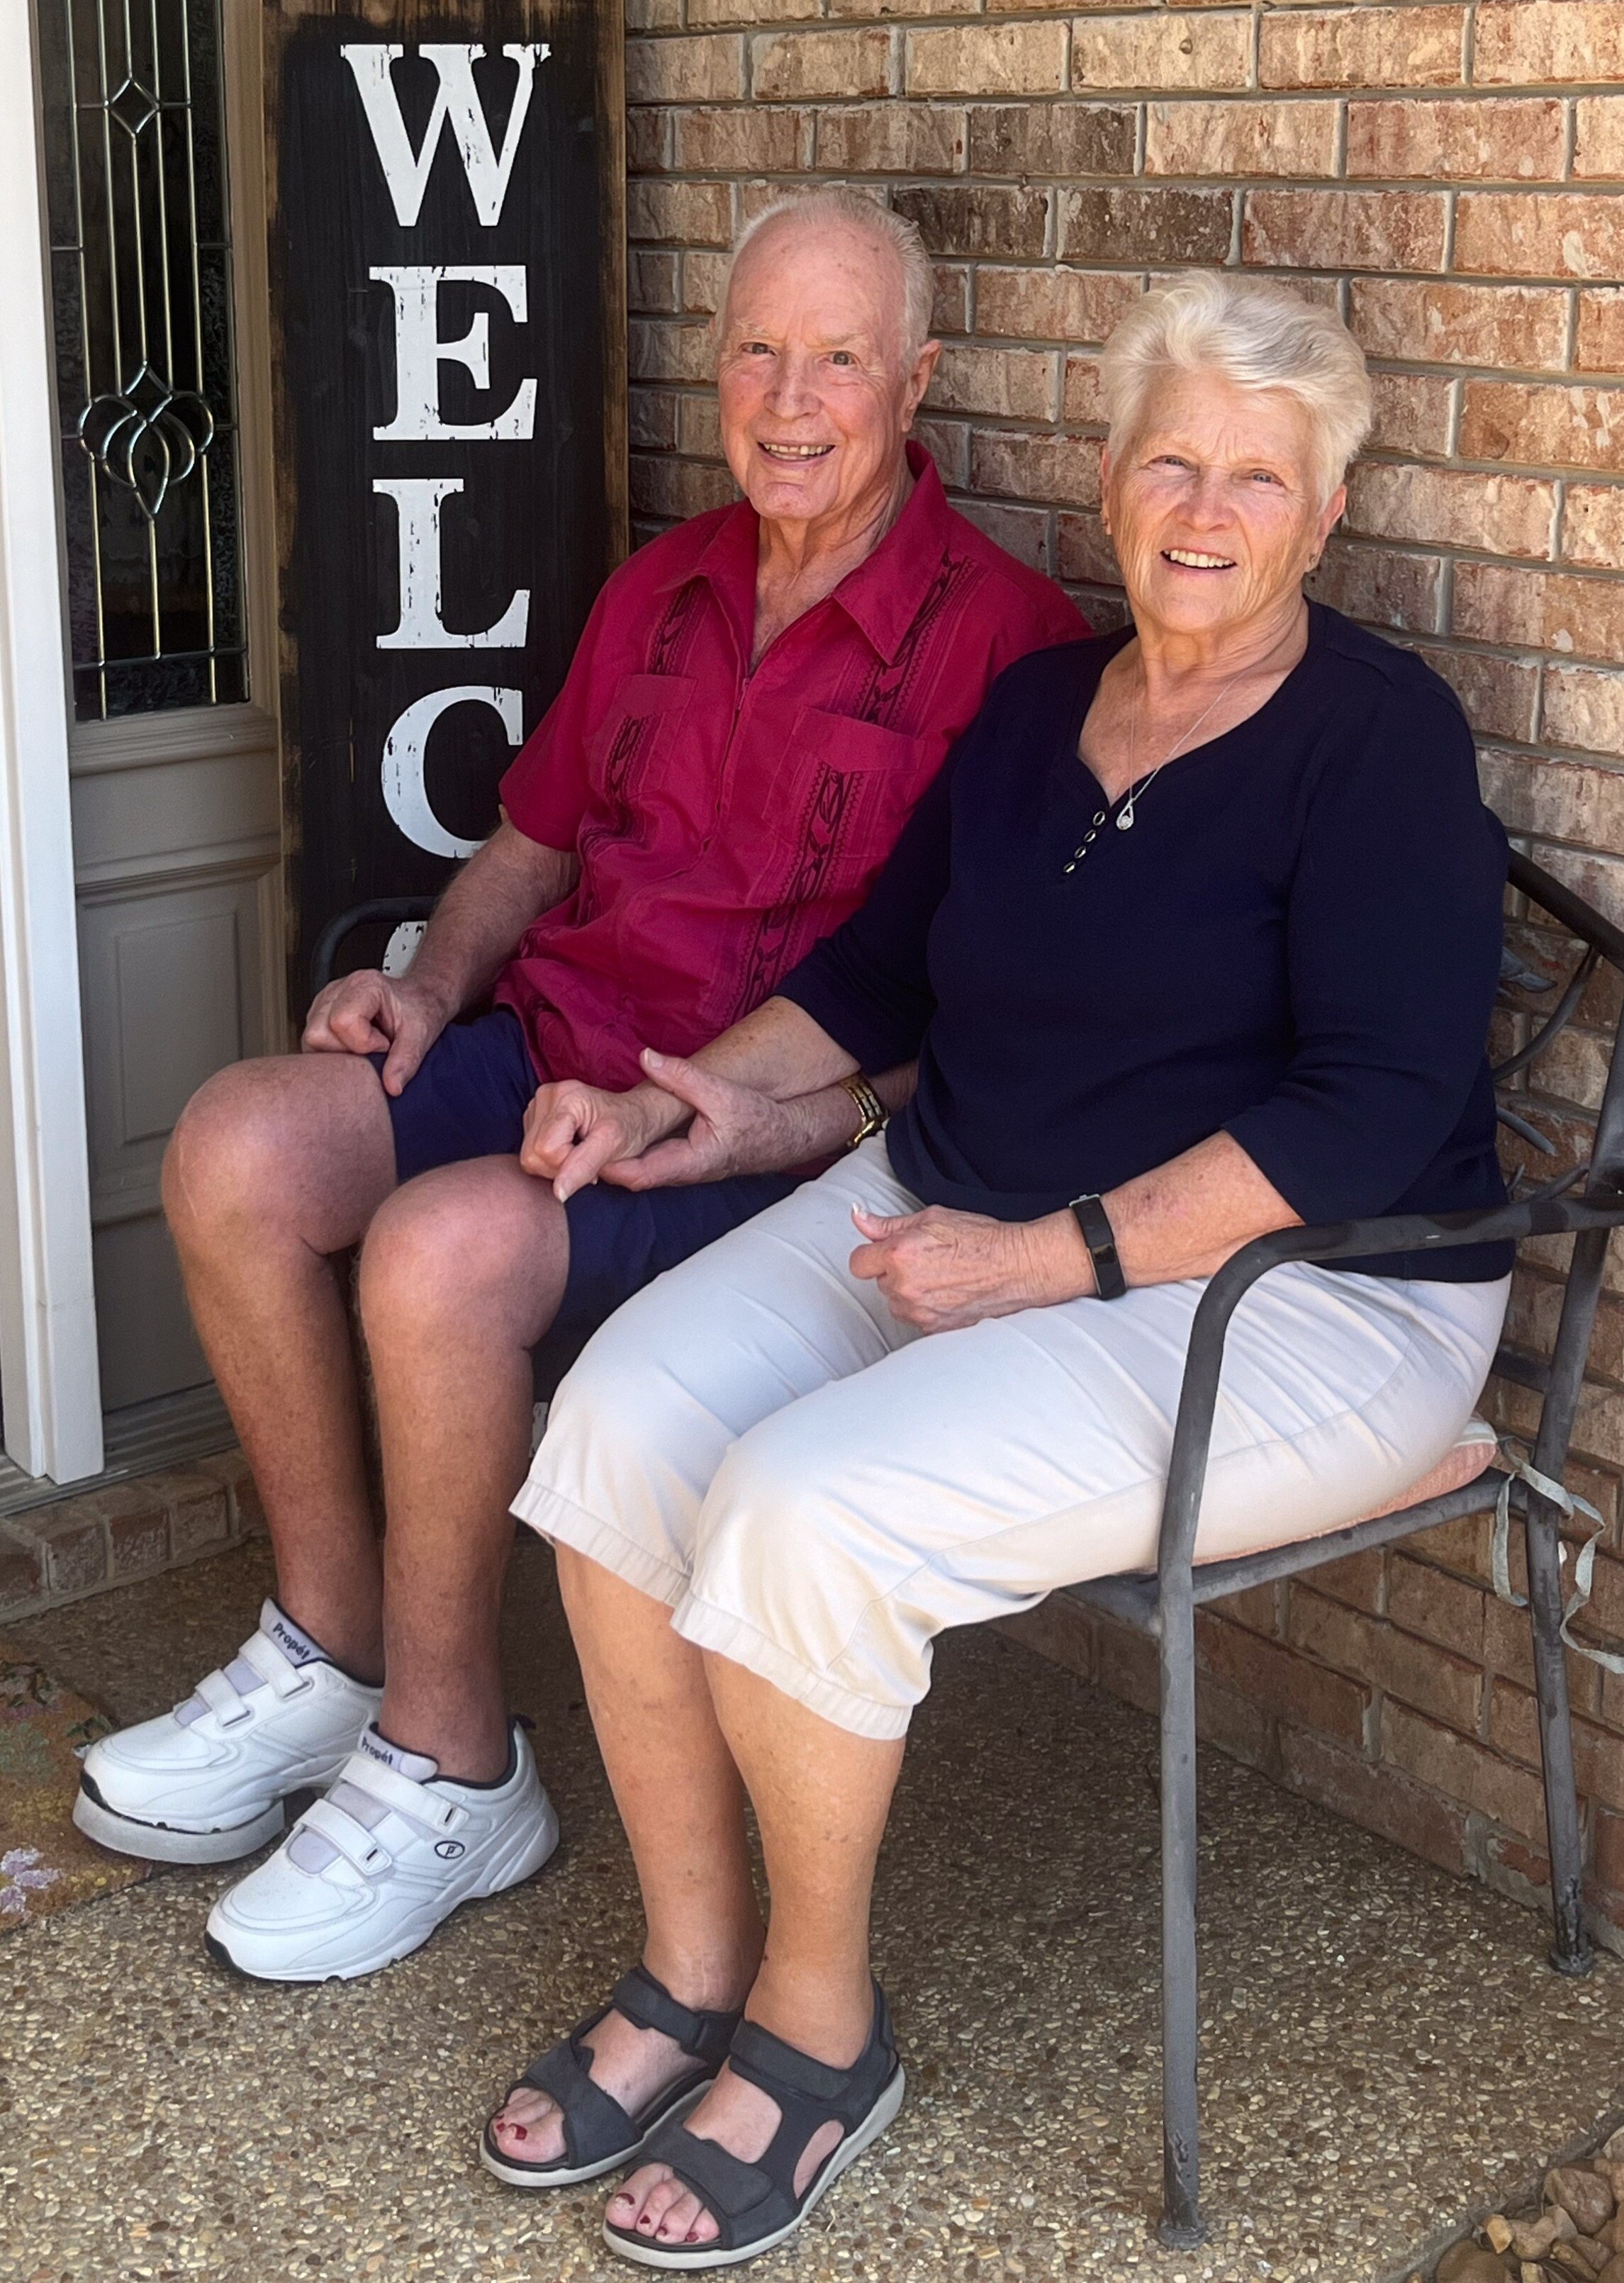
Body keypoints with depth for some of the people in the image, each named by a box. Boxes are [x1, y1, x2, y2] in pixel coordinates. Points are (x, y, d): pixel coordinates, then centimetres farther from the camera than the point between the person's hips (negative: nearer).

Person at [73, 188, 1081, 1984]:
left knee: (447, 1247, -31)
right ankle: (330, 1645, 3)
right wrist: (435, 985, 6)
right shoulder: (664, 587, 15)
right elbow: (536, 840, 25)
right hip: (553, 1042, 7)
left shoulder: (997, 638, -9)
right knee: (236, 1145, -15)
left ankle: (446, 1766, -9)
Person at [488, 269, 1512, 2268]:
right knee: (623, 1422, -17)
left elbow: (1380, 1110, -19)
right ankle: (688, 1973, -1)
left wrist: (1046, 1259, -22)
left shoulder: (1379, 739, -9)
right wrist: (735, 1087, 4)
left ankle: (819, 2024, -2)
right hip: (950, 1209, 7)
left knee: (805, 1509, -28)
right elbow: (888, 962, 23)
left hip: (1287, 1293, -7)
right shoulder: (1035, 705, 12)